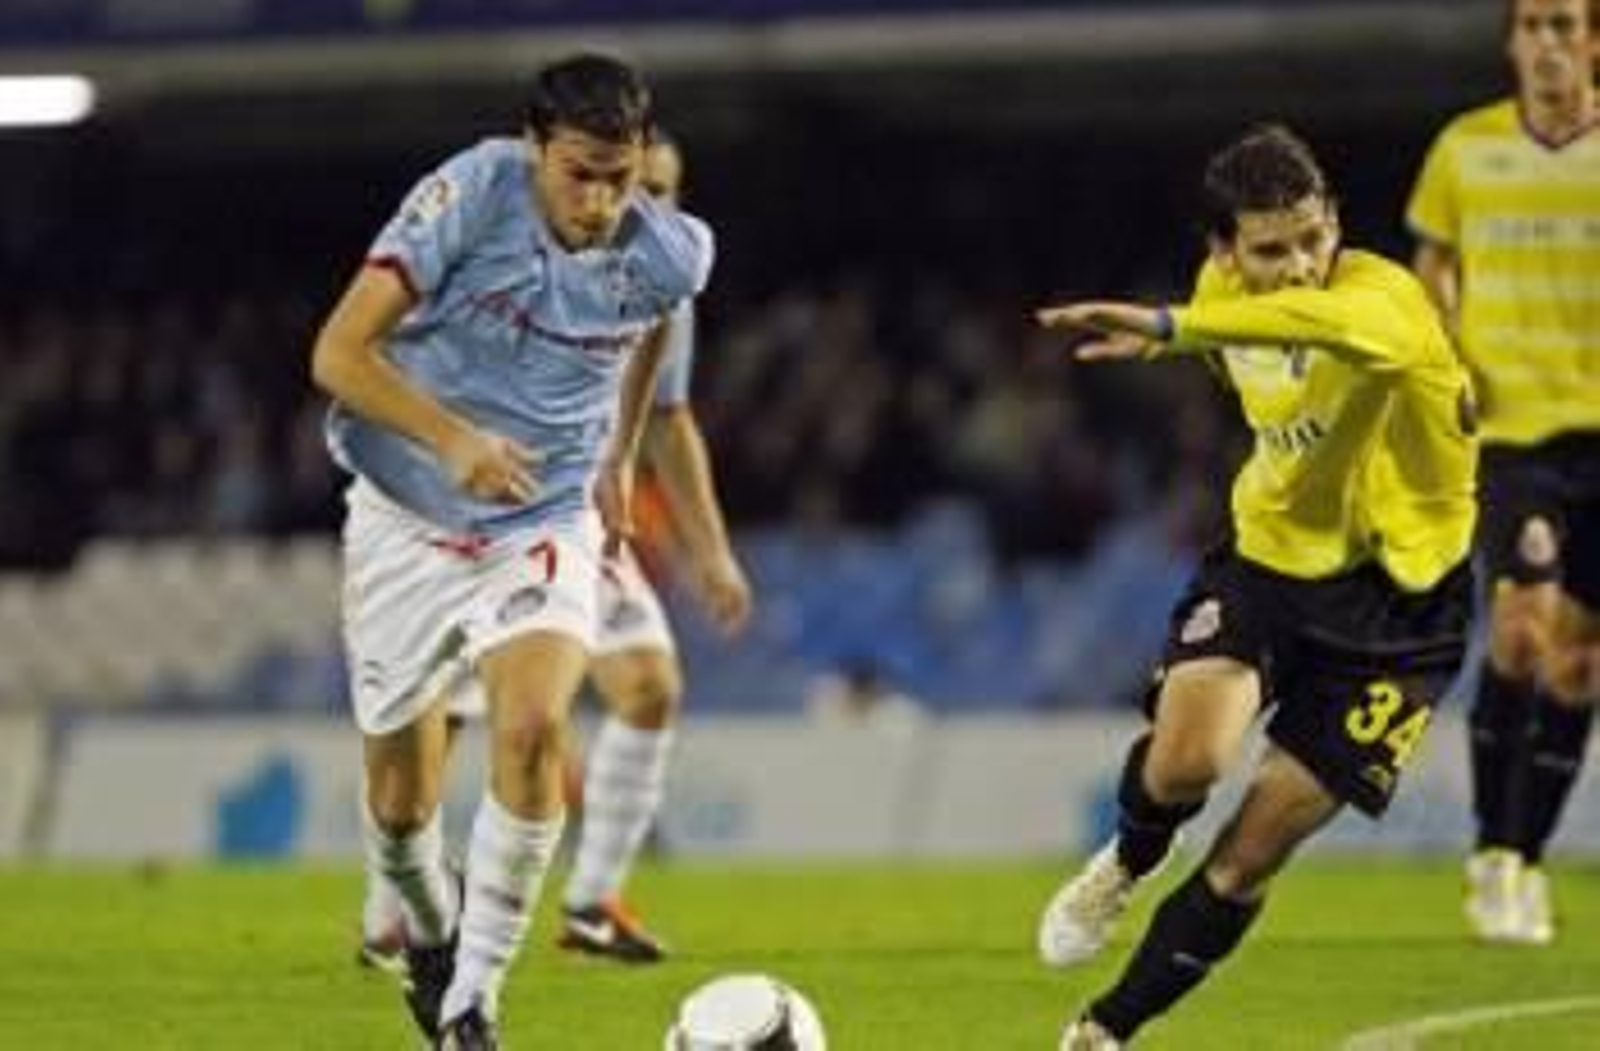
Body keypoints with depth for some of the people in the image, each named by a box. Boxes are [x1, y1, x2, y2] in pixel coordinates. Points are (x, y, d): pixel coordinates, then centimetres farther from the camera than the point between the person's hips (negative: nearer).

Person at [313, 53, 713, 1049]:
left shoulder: (671, 254, -10)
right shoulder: (472, 195, -20)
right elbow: (339, 352, -23)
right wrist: (451, 439, -37)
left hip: (545, 526, 0)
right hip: (406, 521, 0)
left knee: (533, 729, -27)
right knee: (402, 800, 5)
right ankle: (432, 936, 41)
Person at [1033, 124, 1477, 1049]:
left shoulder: (1383, 295, -27)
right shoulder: (1224, 292, -4)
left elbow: (1330, 320, -54)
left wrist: (1171, 328, -62)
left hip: (1393, 599, -4)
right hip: (1267, 553, 4)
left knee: (1248, 861, -4)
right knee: (1185, 762, -25)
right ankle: (1128, 865, 11)